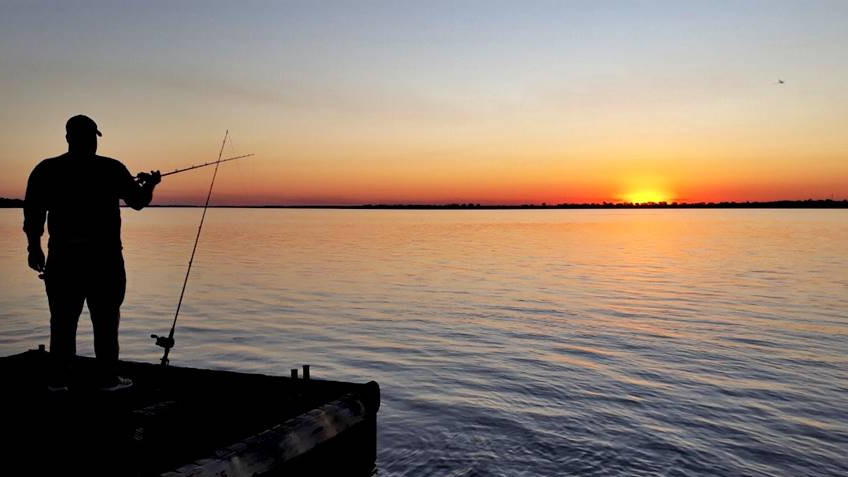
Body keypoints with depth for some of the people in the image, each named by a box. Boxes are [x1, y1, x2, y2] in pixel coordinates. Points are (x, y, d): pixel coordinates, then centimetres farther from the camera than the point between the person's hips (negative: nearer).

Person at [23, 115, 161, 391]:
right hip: (104, 256, -2)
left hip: (63, 256, 3)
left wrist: (34, 248, 12)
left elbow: (33, 214, 3)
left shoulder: (46, 170, 3)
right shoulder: (112, 169, -4)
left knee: (63, 320, 9)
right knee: (106, 320, 4)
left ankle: (58, 380, 13)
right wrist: (149, 184, 22)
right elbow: (139, 201, 3)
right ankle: (108, 379, 8)